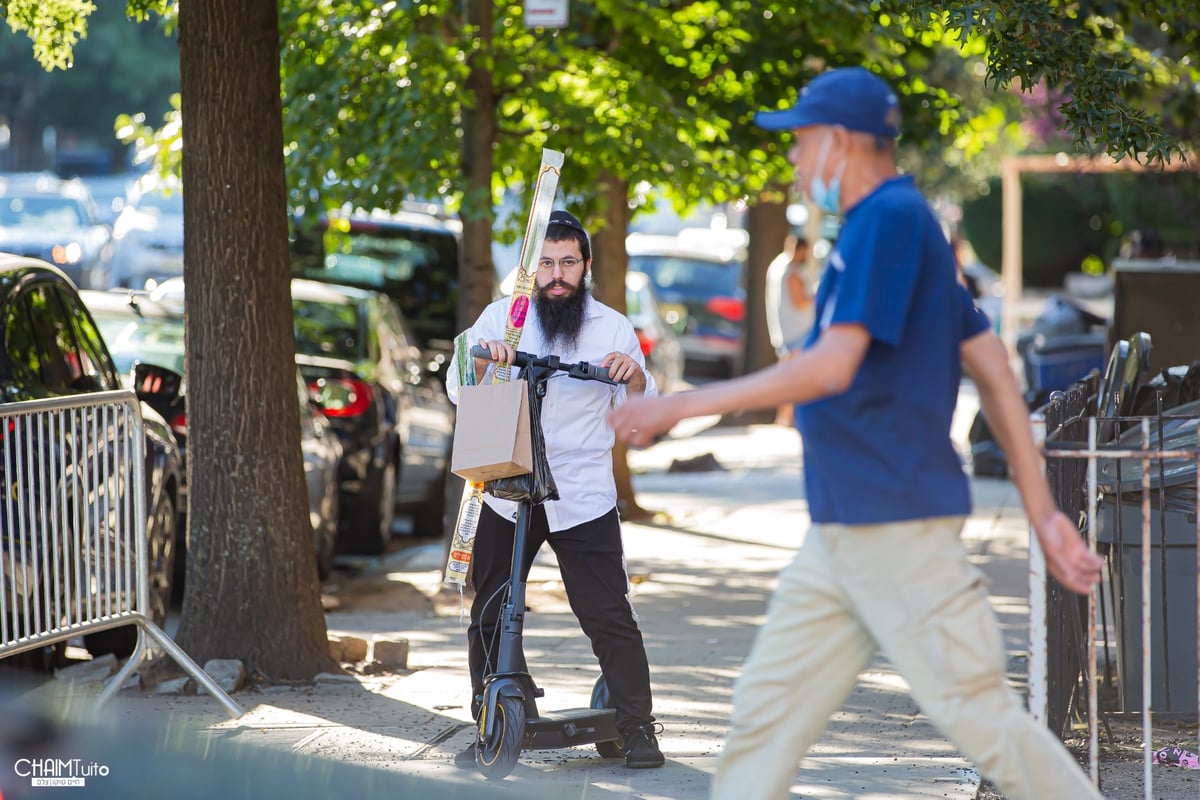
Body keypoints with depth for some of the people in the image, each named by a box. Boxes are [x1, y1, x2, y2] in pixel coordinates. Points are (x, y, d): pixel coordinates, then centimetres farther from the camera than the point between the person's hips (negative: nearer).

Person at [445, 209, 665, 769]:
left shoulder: (612, 327, 5)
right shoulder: (502, 317, 6)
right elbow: (460, 391, 1)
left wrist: (635, 374, -20)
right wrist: (482, 360, -21)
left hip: (584, 497, -1)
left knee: (608, 617, -6)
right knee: (489, 617, 4)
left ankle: (637, 729, 3)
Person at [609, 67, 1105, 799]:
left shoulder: (890, 216, -12)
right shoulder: (889, 223, 17)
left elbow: (833, 366, -21)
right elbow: (996, 374, 16)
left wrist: (681, 407, -15)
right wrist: (1043, 512, 15)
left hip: (900, 528, -10)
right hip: (840, 534, 10)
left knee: (981, 716, -7)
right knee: (767, 709, 8)